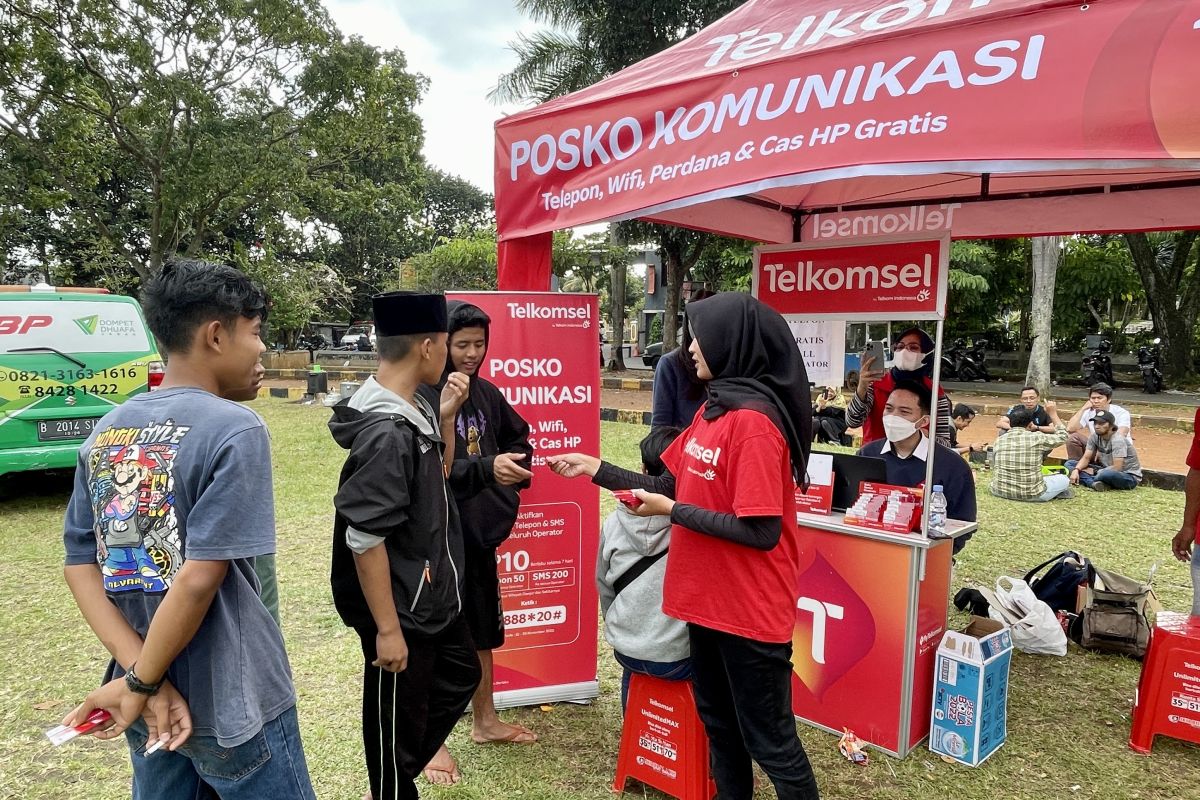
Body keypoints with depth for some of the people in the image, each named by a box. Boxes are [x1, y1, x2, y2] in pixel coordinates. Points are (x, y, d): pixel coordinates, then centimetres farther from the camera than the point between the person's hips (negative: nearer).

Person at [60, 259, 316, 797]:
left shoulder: (106, 431, 2)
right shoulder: (235, 429, -19)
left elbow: (80, 565, 0)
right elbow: (199, 579, -24)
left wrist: (144, 677, -7)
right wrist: (141, 684, -11)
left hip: (152, 705, 7)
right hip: (230, 704, -6)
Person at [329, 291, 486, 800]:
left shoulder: (412, 411, 1)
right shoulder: (386, 432, -27)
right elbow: (364, 540, -26)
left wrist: (446, 418, 0)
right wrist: (387, 628, -20)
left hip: (431, 595, 10)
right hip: (401, 609, -10)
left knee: (460, 675, 26)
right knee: (398, 720, 11)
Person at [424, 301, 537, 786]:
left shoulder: (486, 393, 3)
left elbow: (518, 435, 18)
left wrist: (515, 465, -1)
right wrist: (486, 468, -31)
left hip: (481, 528, 7)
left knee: (482, 627, 19)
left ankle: (485, 721, 38)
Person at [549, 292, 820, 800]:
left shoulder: (754, 421, -23)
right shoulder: (713, 409, 7)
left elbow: (761, 531, -26)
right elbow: (668, 486, 10)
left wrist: (672, 512, -19)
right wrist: (594, 468, 4)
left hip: (750, 610, -9)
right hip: (707, 600, 9)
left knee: (769, 742, 8)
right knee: (718, 724, 24)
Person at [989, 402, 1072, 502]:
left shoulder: (999, 441, 0)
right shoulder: (1037, 438, -9)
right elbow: (1062, 436, 10)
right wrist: (1053, 413, 17)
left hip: (1000, 492, 3)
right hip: (1032, 495, -3)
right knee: (1064, 479, 19)